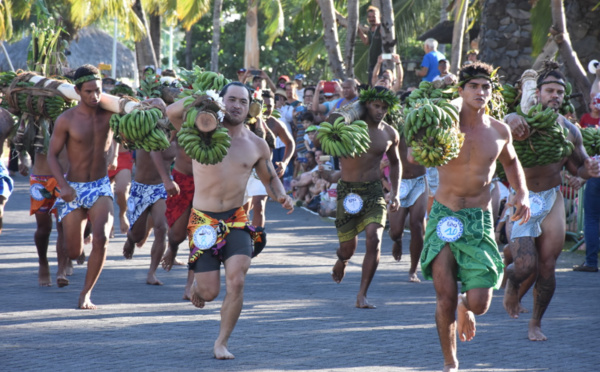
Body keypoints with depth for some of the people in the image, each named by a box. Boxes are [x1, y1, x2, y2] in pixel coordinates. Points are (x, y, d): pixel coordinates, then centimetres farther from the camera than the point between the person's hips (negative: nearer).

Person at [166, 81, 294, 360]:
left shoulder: (256, 145, 6)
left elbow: (270, 179, 19)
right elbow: (172, 112, -21)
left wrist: (282, 196, -2)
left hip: (236, 221, 2)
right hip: (203, 220, -2)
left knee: (236, 282, -17)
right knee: (209, 292, -1)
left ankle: (221, 343, 1)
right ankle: (196, 286, 40)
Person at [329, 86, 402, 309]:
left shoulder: (390, 134, 6)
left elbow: (395, 162, 22)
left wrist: (396, 193, 13)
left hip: (373, 191, 1)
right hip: (347, 191, -1)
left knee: (374, 239, -18)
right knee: (348, 247, 2)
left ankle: (362, 295, -10)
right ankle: (341, 261, 42)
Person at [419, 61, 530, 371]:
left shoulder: (500, 131, 4)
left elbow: (510, 162, 24)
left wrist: (522, 192, 10)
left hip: (479, 219, 2)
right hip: (444, 217, -2)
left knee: (479, 305, -7)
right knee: (445, 299, -8)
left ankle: (464, 306, 32)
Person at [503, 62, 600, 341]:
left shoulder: (570, 130, 4)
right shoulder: (522, 121, -10)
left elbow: (577, 166, 16)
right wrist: (511, 123, -54)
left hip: (552, 201, 4)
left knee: (547, 267, 3)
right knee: (526, 266, -13)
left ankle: (535, 324, 21)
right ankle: (511, 282, 25)